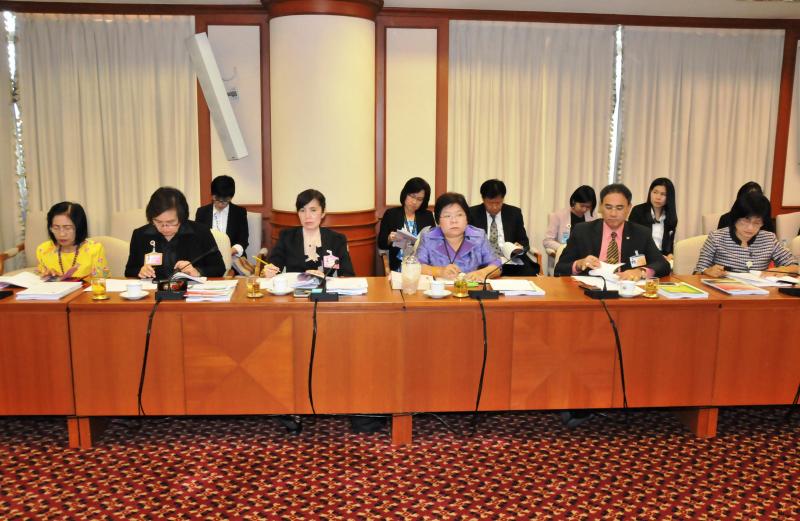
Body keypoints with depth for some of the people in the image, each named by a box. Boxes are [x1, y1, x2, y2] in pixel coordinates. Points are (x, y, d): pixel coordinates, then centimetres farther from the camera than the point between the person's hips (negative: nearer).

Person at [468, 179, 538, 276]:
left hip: (510, 264, 3)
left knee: (529, 273, -28)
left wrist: (520, 247, -8)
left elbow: (524, 241, 16)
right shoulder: (472, 213, 6)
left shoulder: (514, 213, 11)